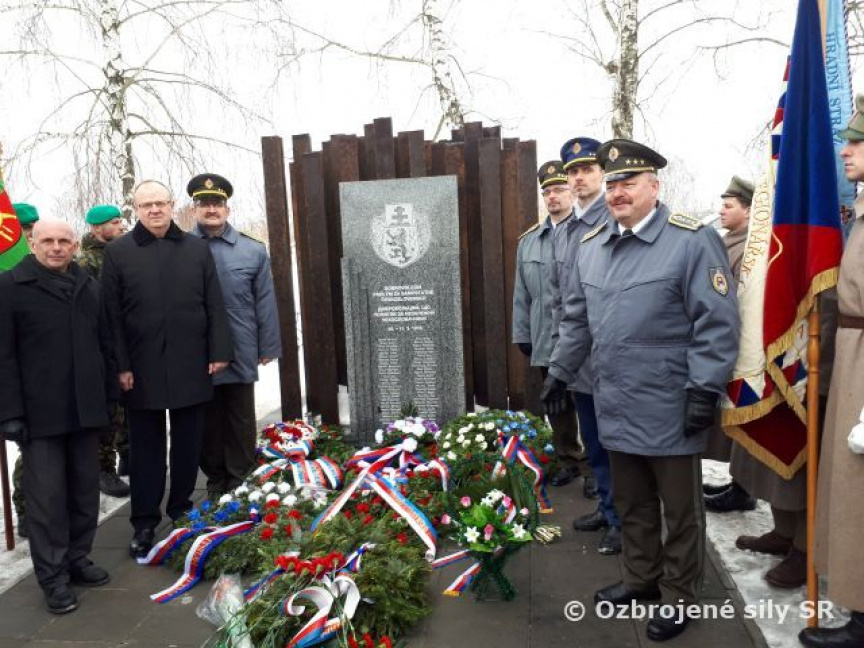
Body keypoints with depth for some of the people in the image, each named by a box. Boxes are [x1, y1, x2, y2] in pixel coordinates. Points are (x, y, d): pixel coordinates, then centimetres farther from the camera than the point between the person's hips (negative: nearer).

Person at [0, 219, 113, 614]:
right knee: (47, 495, 0)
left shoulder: (88, 287, 12)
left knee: (85, 490, 11)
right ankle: (53, 577, 11)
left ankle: (77, 559, 26)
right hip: (40, 412, -5)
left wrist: (110, 397, 11)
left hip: (85, 409, 5)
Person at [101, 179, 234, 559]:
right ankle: (144, 523, 19)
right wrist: (120, 365, -5)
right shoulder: (118, 252, 2)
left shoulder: (197, 249, 7)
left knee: (188, 445, 11)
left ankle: (181, 510, 28)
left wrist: (219, 351, -1)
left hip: (191, 367, 2)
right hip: (142, 368, -1)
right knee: (146, 448, 8)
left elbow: (214, 305, 6)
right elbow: (112, 314, -1)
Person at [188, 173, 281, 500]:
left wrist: (267, 346, 1)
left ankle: (240, 482, 23)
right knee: (207, 420, 13)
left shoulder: (252, 250, 0)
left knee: (240, 420, 10)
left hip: (239, 352, 0)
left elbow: (265, 301, 2)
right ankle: (215, 479, 28)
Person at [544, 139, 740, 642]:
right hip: (617, 407, 6)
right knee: (632, 503, 21)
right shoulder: (591, 246, 8)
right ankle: (641, 578, 40)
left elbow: (717, 324, -15)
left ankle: (679, 598, 29)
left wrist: (705, 391, -17)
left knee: (679, 510, 12)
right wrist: (561, 371, 18)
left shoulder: (692, 240, -12)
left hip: (671, 410, -6)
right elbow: (576, 319, 16)